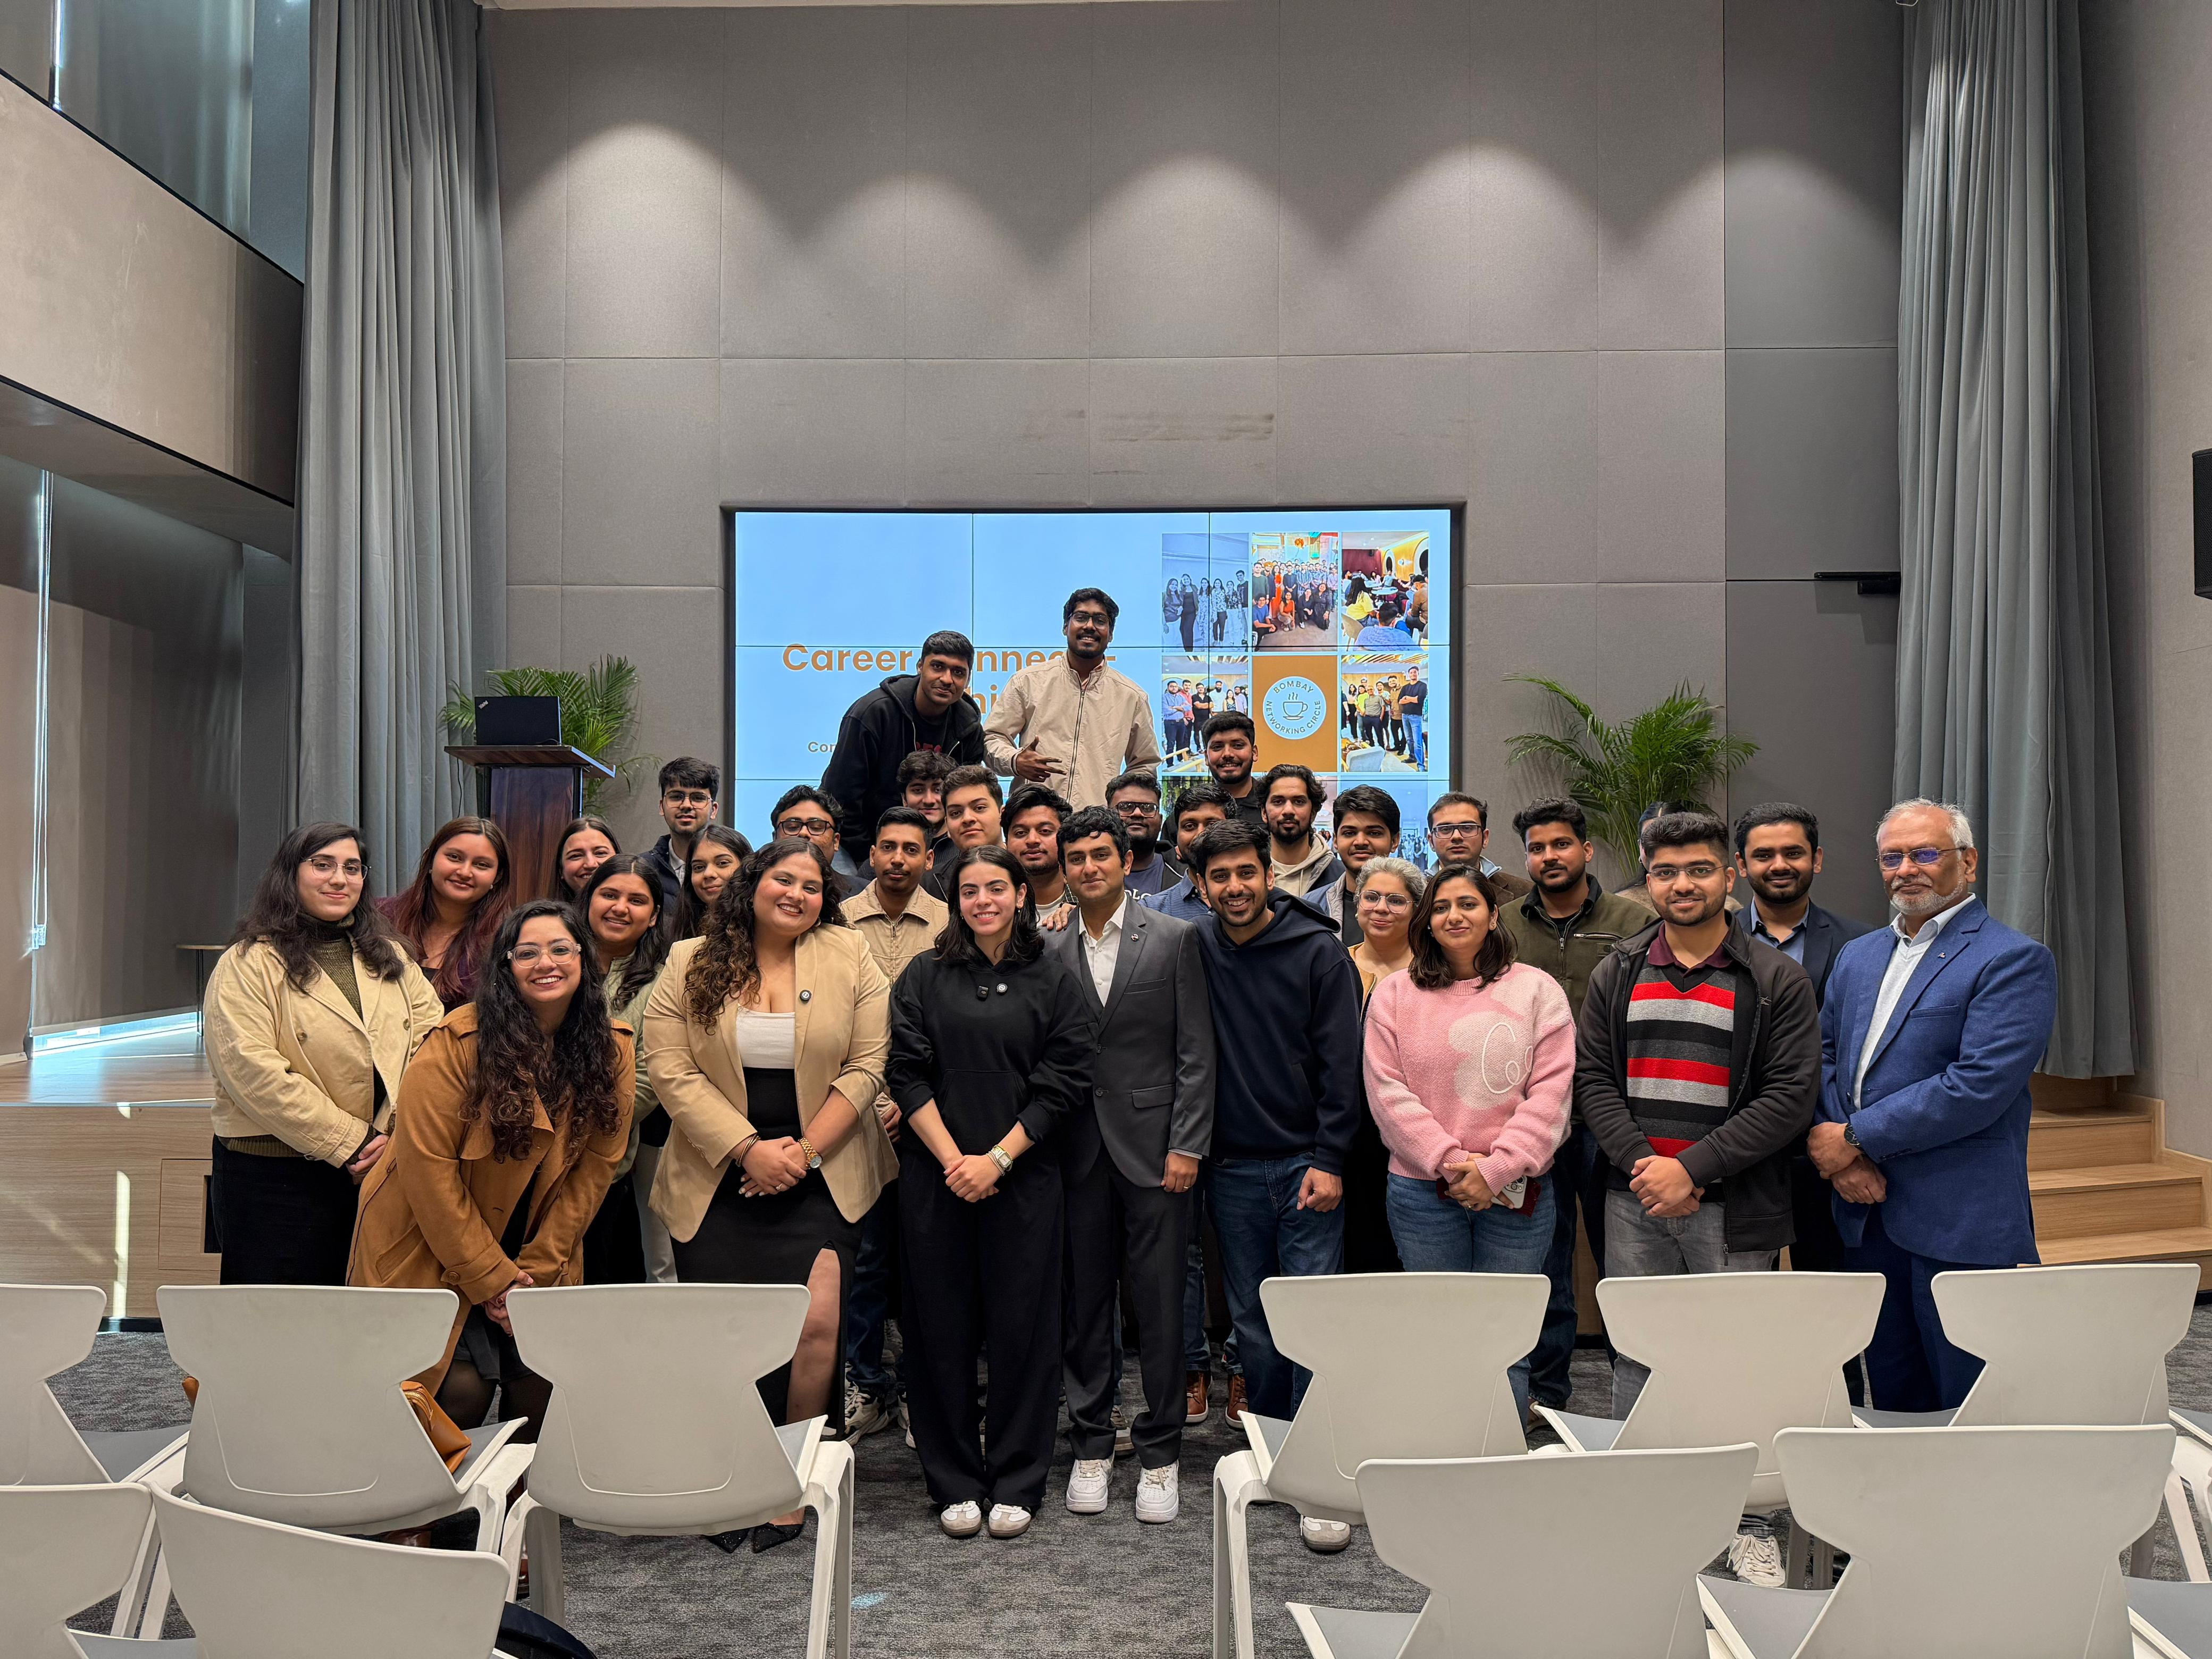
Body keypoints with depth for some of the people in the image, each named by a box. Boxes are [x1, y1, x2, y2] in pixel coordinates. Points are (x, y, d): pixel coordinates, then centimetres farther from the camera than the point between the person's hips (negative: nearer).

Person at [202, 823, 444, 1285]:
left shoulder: (390, 958, 14)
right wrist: (350, 1142, -16)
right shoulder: (248, 965, -4)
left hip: (382, 1174, 5)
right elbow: (255, 1073, -15)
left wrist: (397, 1133, -9)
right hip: (275, 1179, -5)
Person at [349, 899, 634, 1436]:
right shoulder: (457, 1042, -17)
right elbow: (428, 1166, -17)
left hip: (543, 1259, 4)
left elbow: (594, 1168, -2)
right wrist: (490, 1278, -14)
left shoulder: (612, 1049, -4)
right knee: (462, 1388, -10)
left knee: (541, 1388, -3)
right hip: (434, 1247, -3)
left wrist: (535, 1272, -7)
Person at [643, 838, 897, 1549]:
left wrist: (804, 1151, -9)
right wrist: (748, 1149, -12)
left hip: (819, 1180, 0)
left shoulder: (849, 959, 4)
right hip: (718, 1179, 1)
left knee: (816, 1325, -12)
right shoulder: (689, 964, 5)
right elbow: (672, 1071, -3)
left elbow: (865, 1068, 0)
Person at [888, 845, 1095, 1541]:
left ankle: (1016, 1484, 18)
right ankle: (955, 1483, 20)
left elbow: (1064, 1084, -2)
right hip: (936, 1174, 1)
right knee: (942, 1326, 6)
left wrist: (997, 1159, -9)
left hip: (1022, 1176, -1)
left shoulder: (1054, 982, 3)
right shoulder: (923, 978, 6)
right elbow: (907, 1075, 0)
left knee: (1021, 1325, 4)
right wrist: (953, 1158, -10)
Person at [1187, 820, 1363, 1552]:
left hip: (1305, 1163, -3)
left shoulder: (1318, 950, -5)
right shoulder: (1195, 950, 3)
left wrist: (1330, 1160, -11)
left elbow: (1341, 1062, -6)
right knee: (1251, 1321, 12)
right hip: (1231, 1167, 3)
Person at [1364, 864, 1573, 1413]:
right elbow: (1388, 1091, -1)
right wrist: (1450, 1162, -11)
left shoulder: (1537, 989, 5)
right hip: (1422, 1191, 1)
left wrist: (1496, 1169, -12)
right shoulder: (1395, 994, 6)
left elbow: (1551, 1090, -3)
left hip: (1515, 1194, 0)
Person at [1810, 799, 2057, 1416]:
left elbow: (1979, 1085, -18)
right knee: (1894, 1409, 16)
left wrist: (1855, 1137, -14)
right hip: (1867, 1215, 6)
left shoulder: (2015, 960, -8)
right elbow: (1824, 1057, 11)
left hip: (1960, 1227, -6)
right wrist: (1842, 1158, -6)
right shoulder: (1858, 956, 15)